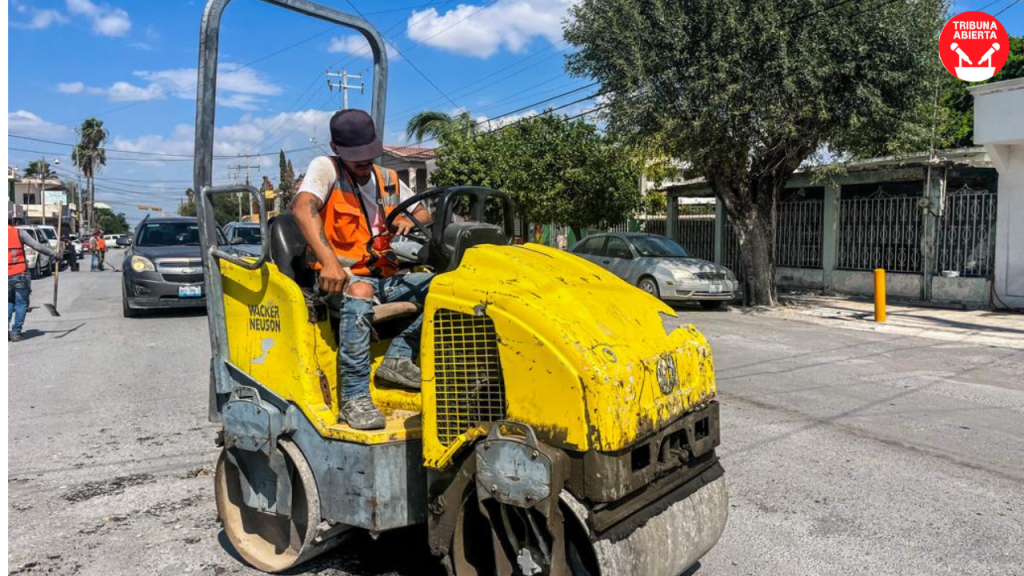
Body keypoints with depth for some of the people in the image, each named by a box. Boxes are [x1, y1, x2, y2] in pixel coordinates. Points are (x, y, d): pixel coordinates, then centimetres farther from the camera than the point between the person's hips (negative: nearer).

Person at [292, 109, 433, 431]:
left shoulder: (388, 180, 15)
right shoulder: (325, 168, -2)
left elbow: (425, 216, 20)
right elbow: (302, 208, -21)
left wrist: (411, 221, -7)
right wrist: (329, 260, -36)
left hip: (386, 278, 6)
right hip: (341, 278, -6)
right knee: (359, 292, -39)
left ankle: (399, 357, -10)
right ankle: (354, 398, -36)